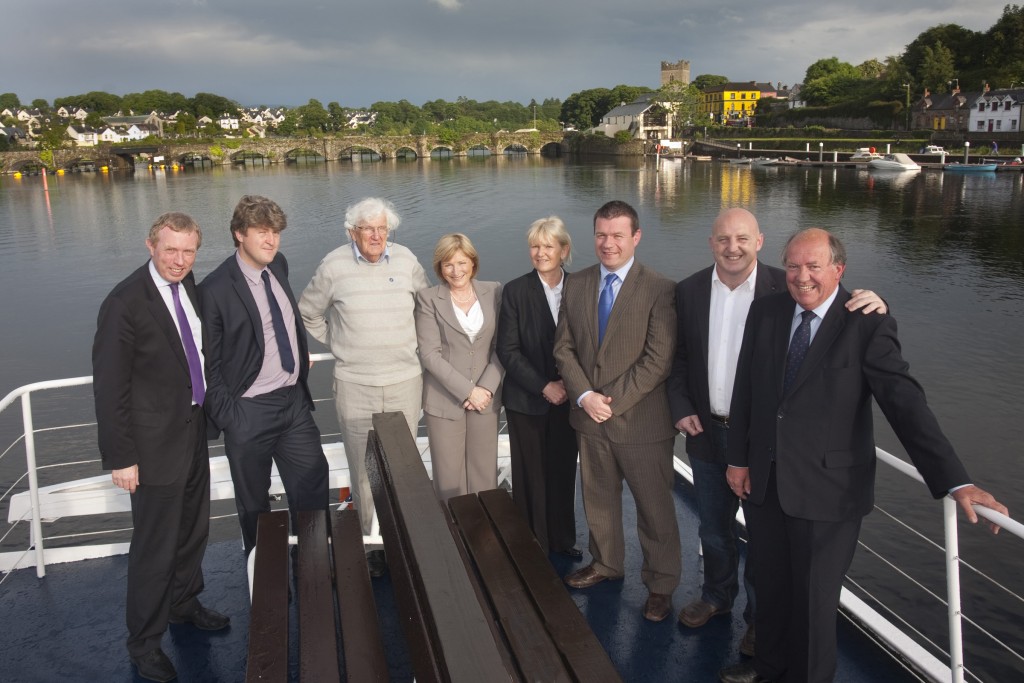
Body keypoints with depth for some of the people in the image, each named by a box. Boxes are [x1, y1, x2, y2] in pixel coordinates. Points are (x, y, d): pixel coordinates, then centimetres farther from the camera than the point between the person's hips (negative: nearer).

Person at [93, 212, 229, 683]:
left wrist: (207, 409, 11)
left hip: (194, 427, 7)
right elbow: (109, 386, -18)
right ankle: (144, 643, 26)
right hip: (155, 440, -7)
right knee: (155, 545, 5)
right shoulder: (125, 303, -20)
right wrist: (120, 457, -17)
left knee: (194, 529, 22)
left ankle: (183, 603, 46)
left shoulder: (188, 284, 1)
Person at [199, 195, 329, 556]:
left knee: (314, 491, 13)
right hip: (249, 412, -5)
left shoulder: (279, 265, 2)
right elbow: (209, 364, -12)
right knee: (254, 504, 14)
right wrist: (226, 417, -13)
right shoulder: (215, 290, -16)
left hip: (295, 400, 6)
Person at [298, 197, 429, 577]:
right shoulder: (334, 266, -2)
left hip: (405, 382, 2)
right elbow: (308, 313, 12)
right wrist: (336, 343, 9)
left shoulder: (406, 260, 3)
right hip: (354, 388, -1)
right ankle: (369, 544, 15)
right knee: (364, 470, 2)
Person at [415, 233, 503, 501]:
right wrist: (467, 391, -13)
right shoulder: (428, 298, -2)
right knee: (450, 480, 3)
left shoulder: (493, 292, 5)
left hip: (486, 398, 2)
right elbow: (430, 354, -8)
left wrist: (487, 387, -9)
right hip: (444, 401, -2)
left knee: (485, 477, 6)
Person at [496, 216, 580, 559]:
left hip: (567, 398, 2)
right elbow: (507, 351, -8)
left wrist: (570, 383, -9)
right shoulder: (515, 291, -6)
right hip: (527, 401, -2)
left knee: (563, 472, 12)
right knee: (530, 475, 5)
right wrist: (544, 387, -14)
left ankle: (563, 540, 29)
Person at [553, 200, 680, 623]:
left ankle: (661, 584, 27)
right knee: (598, 498, 20)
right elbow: (564, 347, 4)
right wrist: (584, 395, -11)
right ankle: (605, 564, 42)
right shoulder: (576, 286, 5)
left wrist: (612, 401, -17)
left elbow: (659, 360, -15)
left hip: (642, 421, -5)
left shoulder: (659, 290, -11)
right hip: (590, 417, 5)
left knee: (655, 507, 8)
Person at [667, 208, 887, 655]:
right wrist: (681, 408, -4)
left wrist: (870, 308, -34)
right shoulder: (689, 291, -2)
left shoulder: (786, 290, -13)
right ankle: (717, 596, 46)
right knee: (713, 526, 22)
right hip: (706, 432, 3)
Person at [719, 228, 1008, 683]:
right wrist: (738, 457, 7)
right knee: (770, 585, 20)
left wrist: (956, 481, -22)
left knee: (814, 597, 9)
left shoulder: (868, 325, -12)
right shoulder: (765, 312, 1)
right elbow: (745, 388, 6)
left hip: (827, 488, -4)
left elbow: (905, 402, -17)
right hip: (763, 479, 4)